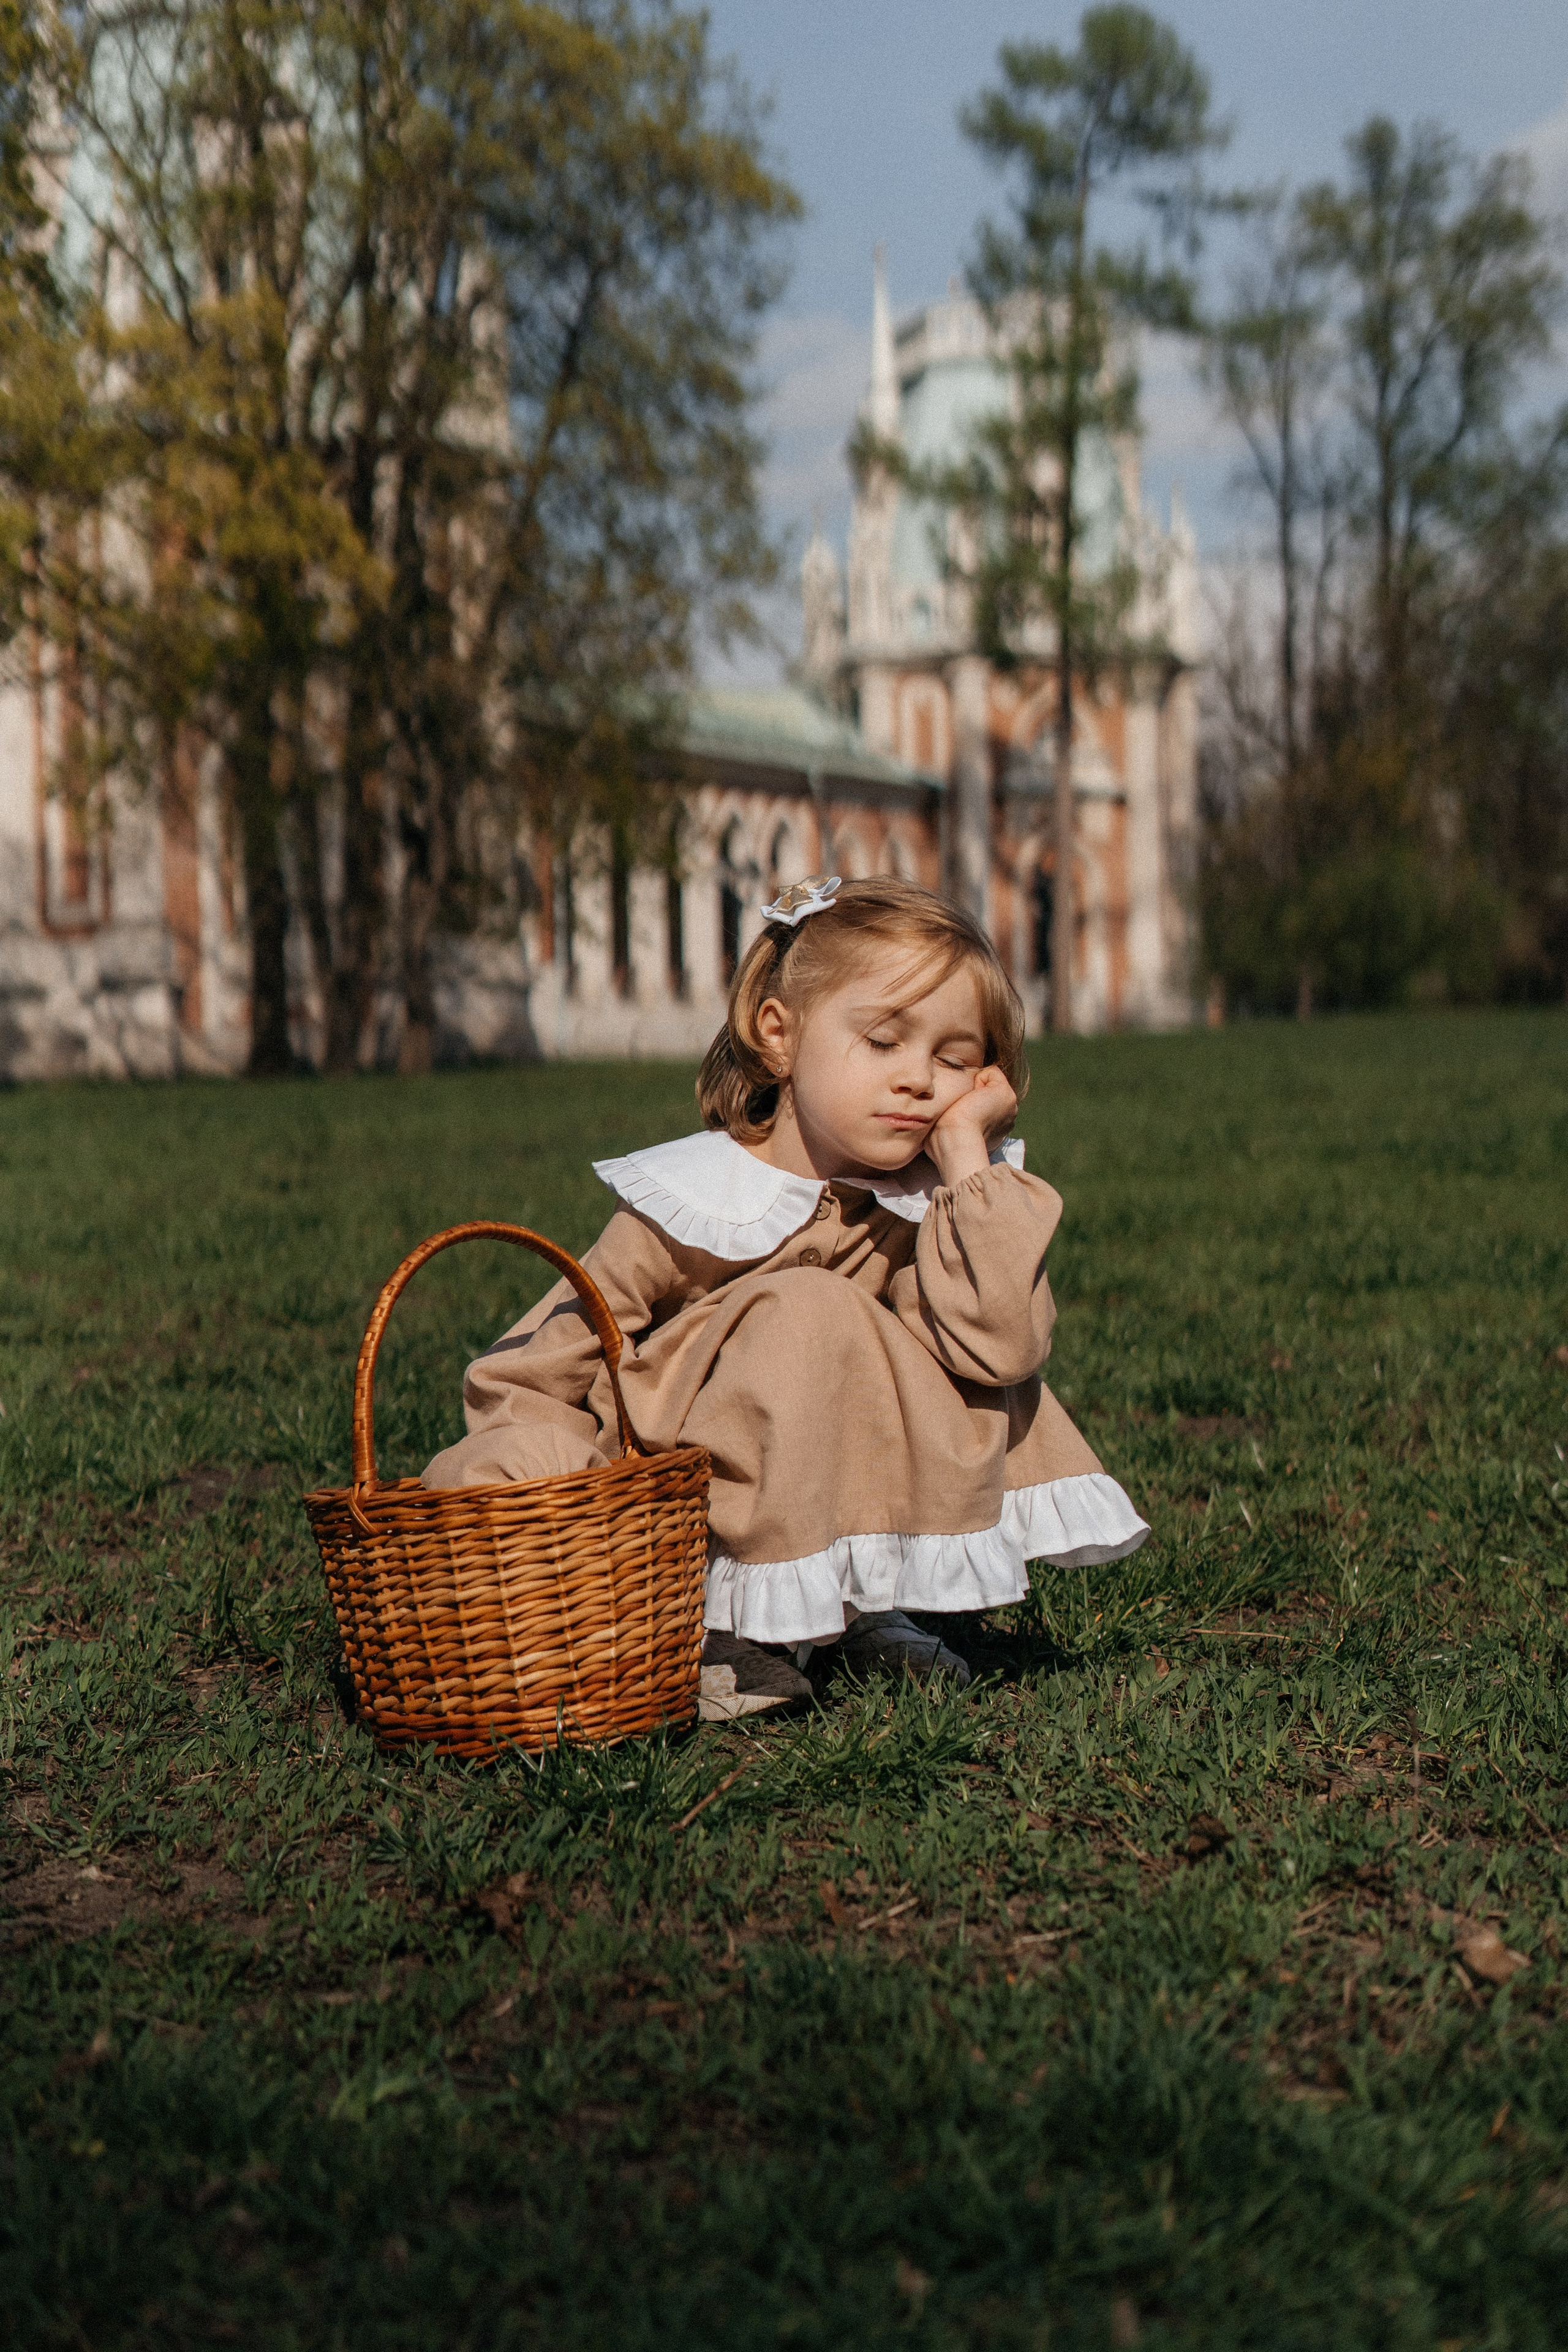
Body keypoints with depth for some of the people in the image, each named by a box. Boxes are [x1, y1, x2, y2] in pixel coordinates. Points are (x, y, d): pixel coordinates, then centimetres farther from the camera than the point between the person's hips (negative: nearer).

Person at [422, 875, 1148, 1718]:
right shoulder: (694, 1204, -18)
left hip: (820, 1494, 5)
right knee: (806, 1319, -29)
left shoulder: (919, 1204, -6)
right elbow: (527, 1375, -12)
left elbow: (1000, 1345, -26)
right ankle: (735, 1629, -19)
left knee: (992, 1375, -14)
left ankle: (869, 1602, -2)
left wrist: (967, 1156, -23)